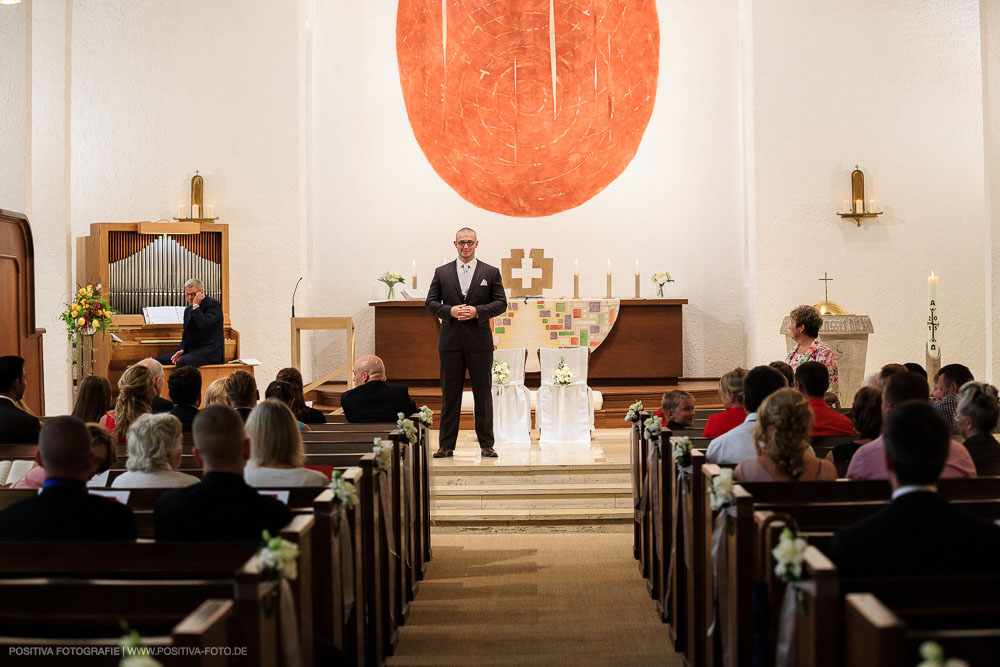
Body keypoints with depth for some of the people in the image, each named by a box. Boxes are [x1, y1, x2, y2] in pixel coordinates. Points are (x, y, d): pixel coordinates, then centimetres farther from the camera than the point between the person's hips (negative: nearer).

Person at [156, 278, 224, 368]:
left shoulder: (214, 305, -7)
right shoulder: (188, 310, 17)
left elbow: (204, 325, -24)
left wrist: (196, 305, -15)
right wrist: (182, 350, 2)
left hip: (210, 353, -9)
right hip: (192, 350, 9)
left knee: (182, 362, -33)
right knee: (161, 360, -4)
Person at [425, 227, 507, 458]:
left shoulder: (491, 272, 6)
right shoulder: (442, 272, 9)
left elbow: (501, 303, 3)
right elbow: (430, 302, 7)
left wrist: (477, 311, -13)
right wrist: (450, 311, -12)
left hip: (480, 341, -1)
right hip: (450, 341, 1)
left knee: (483, 394, 3)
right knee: (450, 394, 5)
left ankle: (486, 444, 11)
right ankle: (446, 445, 9)